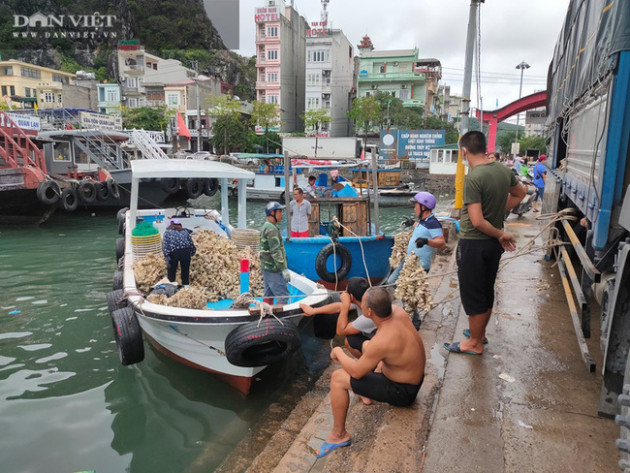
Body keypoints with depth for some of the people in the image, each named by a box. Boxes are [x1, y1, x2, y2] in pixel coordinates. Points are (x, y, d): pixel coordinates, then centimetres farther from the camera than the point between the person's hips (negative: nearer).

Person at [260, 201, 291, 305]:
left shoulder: (266, 227, 16)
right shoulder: (272, 229, -17)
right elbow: (276, 251, -23)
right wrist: (284, 269, -23)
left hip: (266, 266, 10)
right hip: (273, 269, -10)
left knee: (268, 295, 14)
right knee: (283, 295, -7)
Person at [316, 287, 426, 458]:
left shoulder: (381, 341, -36)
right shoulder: (397, 311, -14)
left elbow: (356, 372, -21)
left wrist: (338, 352, -4)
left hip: (402, 391, -8)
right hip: (415, 376, 9)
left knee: (338, 378, -11)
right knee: (366, 346, 26)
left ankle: (338, 435, 5)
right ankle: (368, 394, 43)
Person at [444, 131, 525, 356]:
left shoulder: (473, 178, -24)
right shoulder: (503, 170, 0)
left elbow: (477, 221, -28)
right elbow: (519, 194, 20)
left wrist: (500, 234, -13)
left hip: (473, 243, -8)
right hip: (494, 243, 8)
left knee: (472, 295, 7)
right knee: (487, 291, 21)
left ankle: (474, 343, 22)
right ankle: (480, 332, 39)